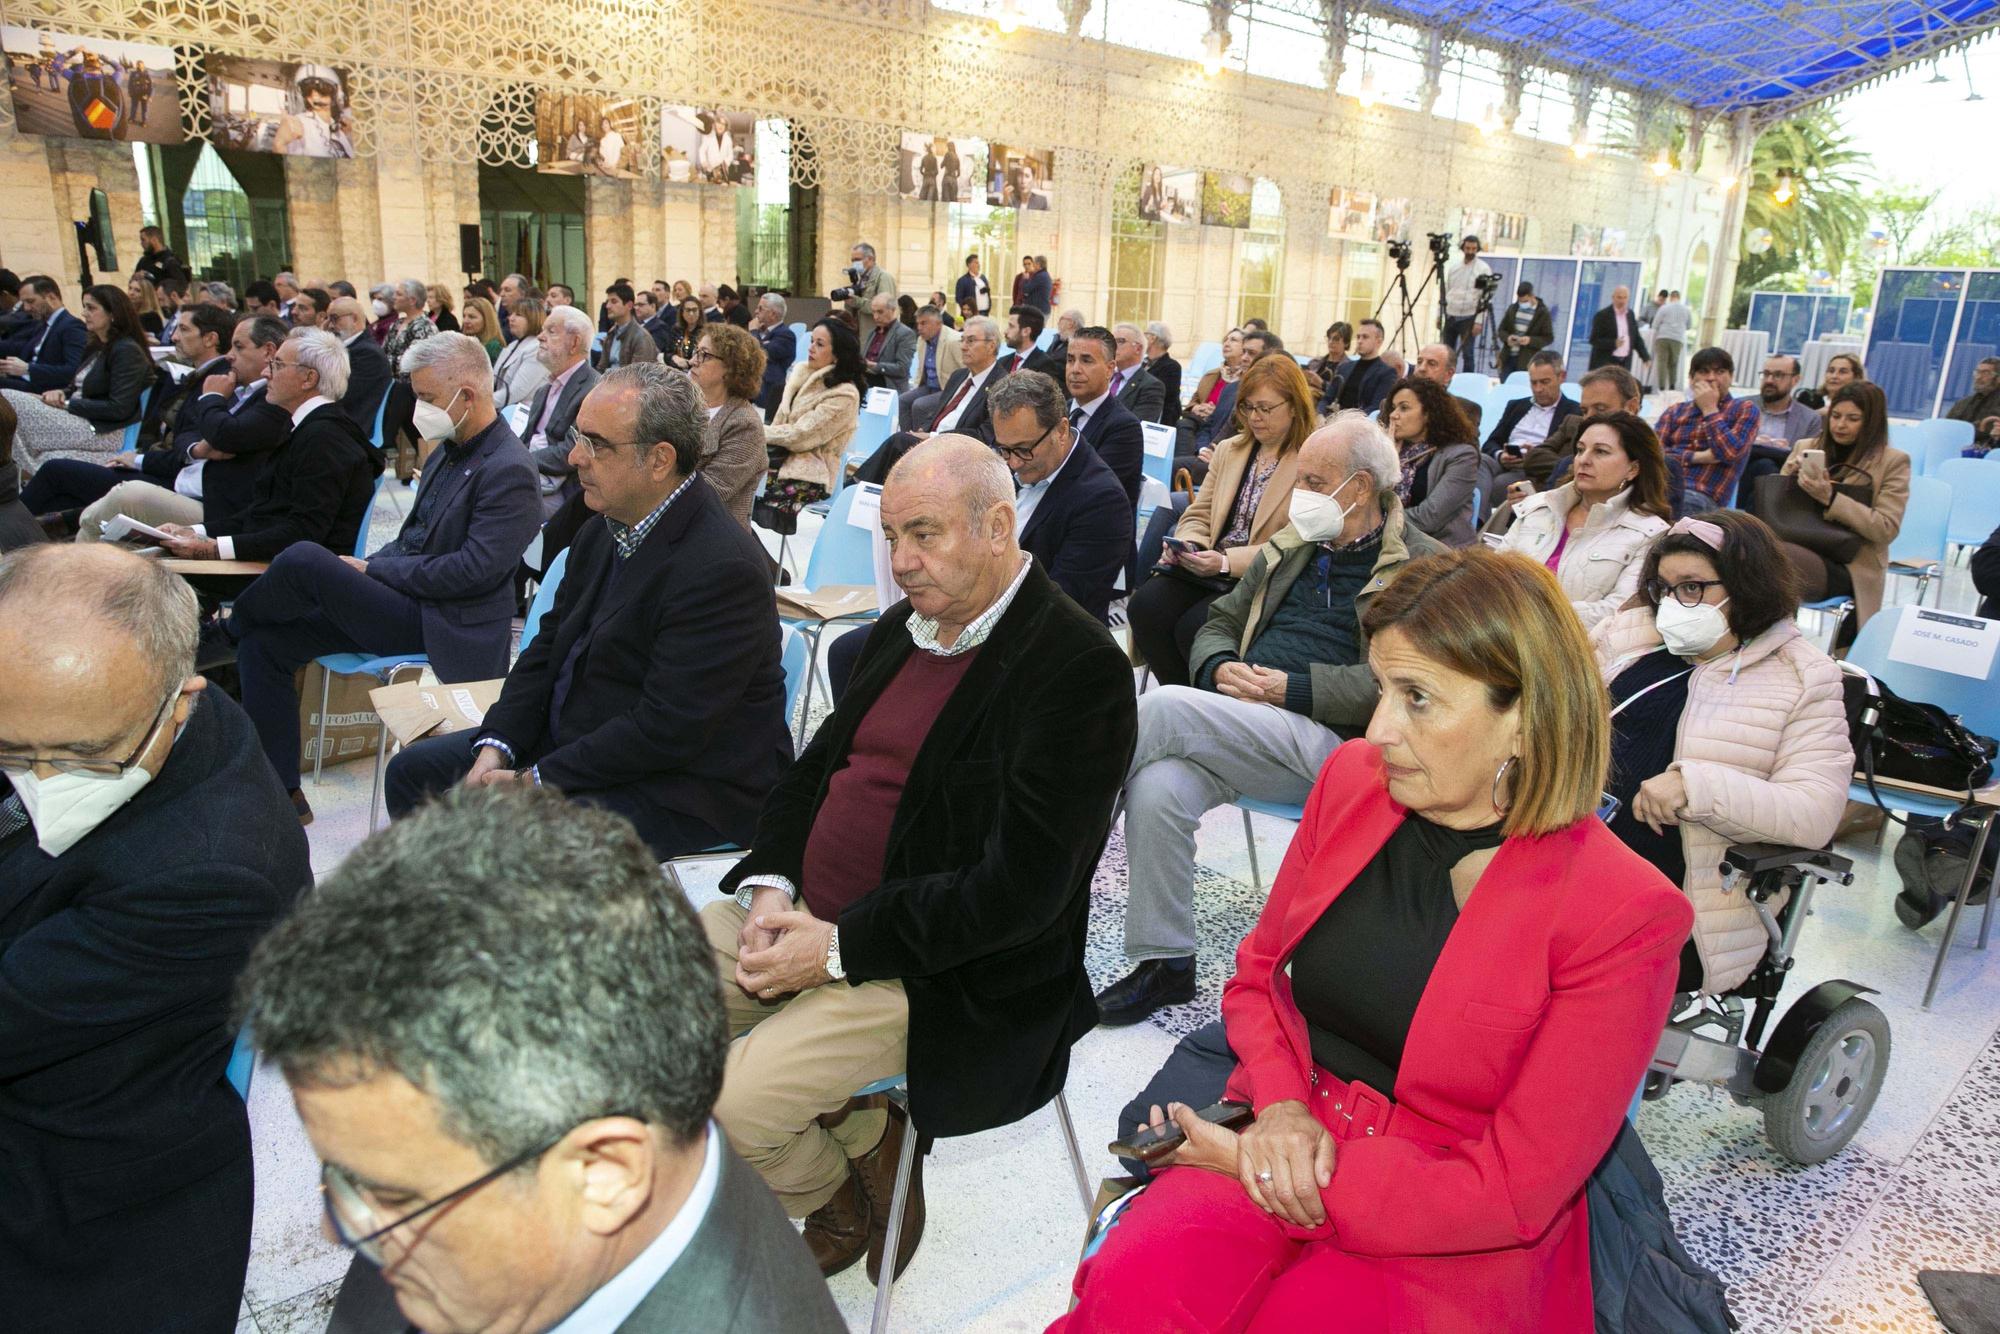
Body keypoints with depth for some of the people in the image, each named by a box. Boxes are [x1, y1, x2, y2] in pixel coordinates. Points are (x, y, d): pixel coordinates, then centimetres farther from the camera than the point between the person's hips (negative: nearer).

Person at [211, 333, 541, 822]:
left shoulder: (508, 470, -17)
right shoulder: (451, 449, 12)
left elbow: (474, 570, -23)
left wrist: (373, 570, -14)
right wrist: (368, 568, 3)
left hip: (439, 624, -10)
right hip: (403, 599, 10)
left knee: (304, 560, -22)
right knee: (264, 643, 2)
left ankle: (224, 633, 11)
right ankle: (281, 791, 10)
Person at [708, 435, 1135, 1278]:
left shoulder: (1076, 666, -18)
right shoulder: (903, 628, 9)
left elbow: (1021, 887, -22)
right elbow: (815, 767, 15)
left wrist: (841, 948, -20)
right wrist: (771, 885, -4)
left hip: (940, 974, -8)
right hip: (805, 913, 9)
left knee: (730, 1105, -20)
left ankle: (845, 1197, 14)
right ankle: (851, 1134, 13)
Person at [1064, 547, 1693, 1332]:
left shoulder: (1624, 915, -15)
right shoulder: (1353, 778, -1)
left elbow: (1515, 1192, -13)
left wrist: (1285, 1175, -14)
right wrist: (1281, 1106, -9)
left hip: (1449, 1241, -2)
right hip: (1290, 1140, 3)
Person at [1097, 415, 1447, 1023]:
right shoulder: (1290, 546, 22)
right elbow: (1220, 623, 24)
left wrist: (1293, 688, -17)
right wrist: (1221, 667, 0)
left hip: (1326, 740, -6)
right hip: (1240, 725, 6)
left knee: (1161, 706, -27)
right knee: (1156, 787, -25)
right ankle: (1165, 963, -10)